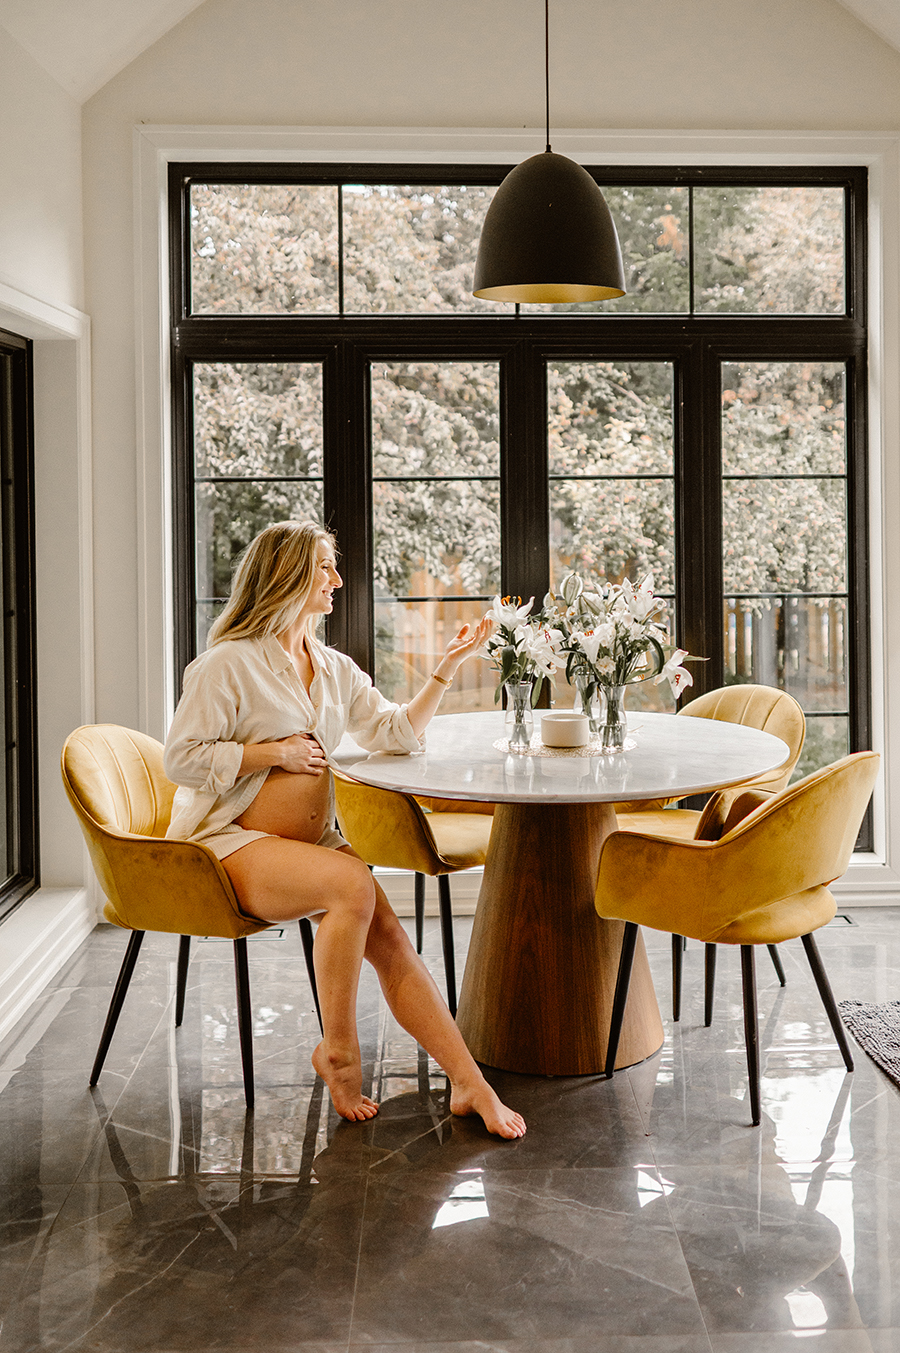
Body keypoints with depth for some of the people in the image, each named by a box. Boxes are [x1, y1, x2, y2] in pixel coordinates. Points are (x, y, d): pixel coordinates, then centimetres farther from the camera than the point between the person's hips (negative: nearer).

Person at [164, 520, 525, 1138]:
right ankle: (337, 1052, -17)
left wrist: (446, 669, 0)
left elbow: (395, 733, 8)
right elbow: (182, 758, -10)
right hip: (230, 843, -6)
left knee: (389, 937, -17)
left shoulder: (335, 668, 15)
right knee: (354, 882, -32)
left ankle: (471, 1084, -19)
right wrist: (276, 751, -13)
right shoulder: (229, 663, -6)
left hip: (312, 840, 6)